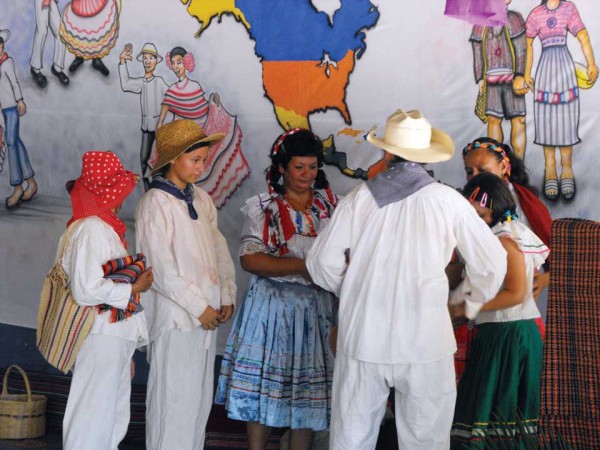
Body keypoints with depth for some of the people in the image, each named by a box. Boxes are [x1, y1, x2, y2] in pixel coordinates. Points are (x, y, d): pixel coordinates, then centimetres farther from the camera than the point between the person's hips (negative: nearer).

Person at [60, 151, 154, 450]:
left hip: (117, 335, 10)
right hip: (102, 334, -10)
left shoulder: (105, 227, 13)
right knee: (94, 414, -4)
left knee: (114, 416, 15)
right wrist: (133, 289, -13)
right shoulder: (91, 229, -16)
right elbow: (88, 290, -23)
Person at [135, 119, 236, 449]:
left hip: (207, 314, 7)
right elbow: (161, 268, -15)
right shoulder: (155, 203, -11)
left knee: (200, 397, 12)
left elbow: (219, 248, 13)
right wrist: (199, 307, -13)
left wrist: (227, 295, 2)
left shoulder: (200, 199, 10)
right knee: (173, 399, -2)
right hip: (175, 317, -7)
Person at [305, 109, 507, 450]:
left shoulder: (360, 198, 0)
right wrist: (473, 304, 22)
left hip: (362, 341, 2)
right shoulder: (447, 200, -3)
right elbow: (492, 263, 3)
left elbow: (323, 262, 3)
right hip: (425, 344, -2)